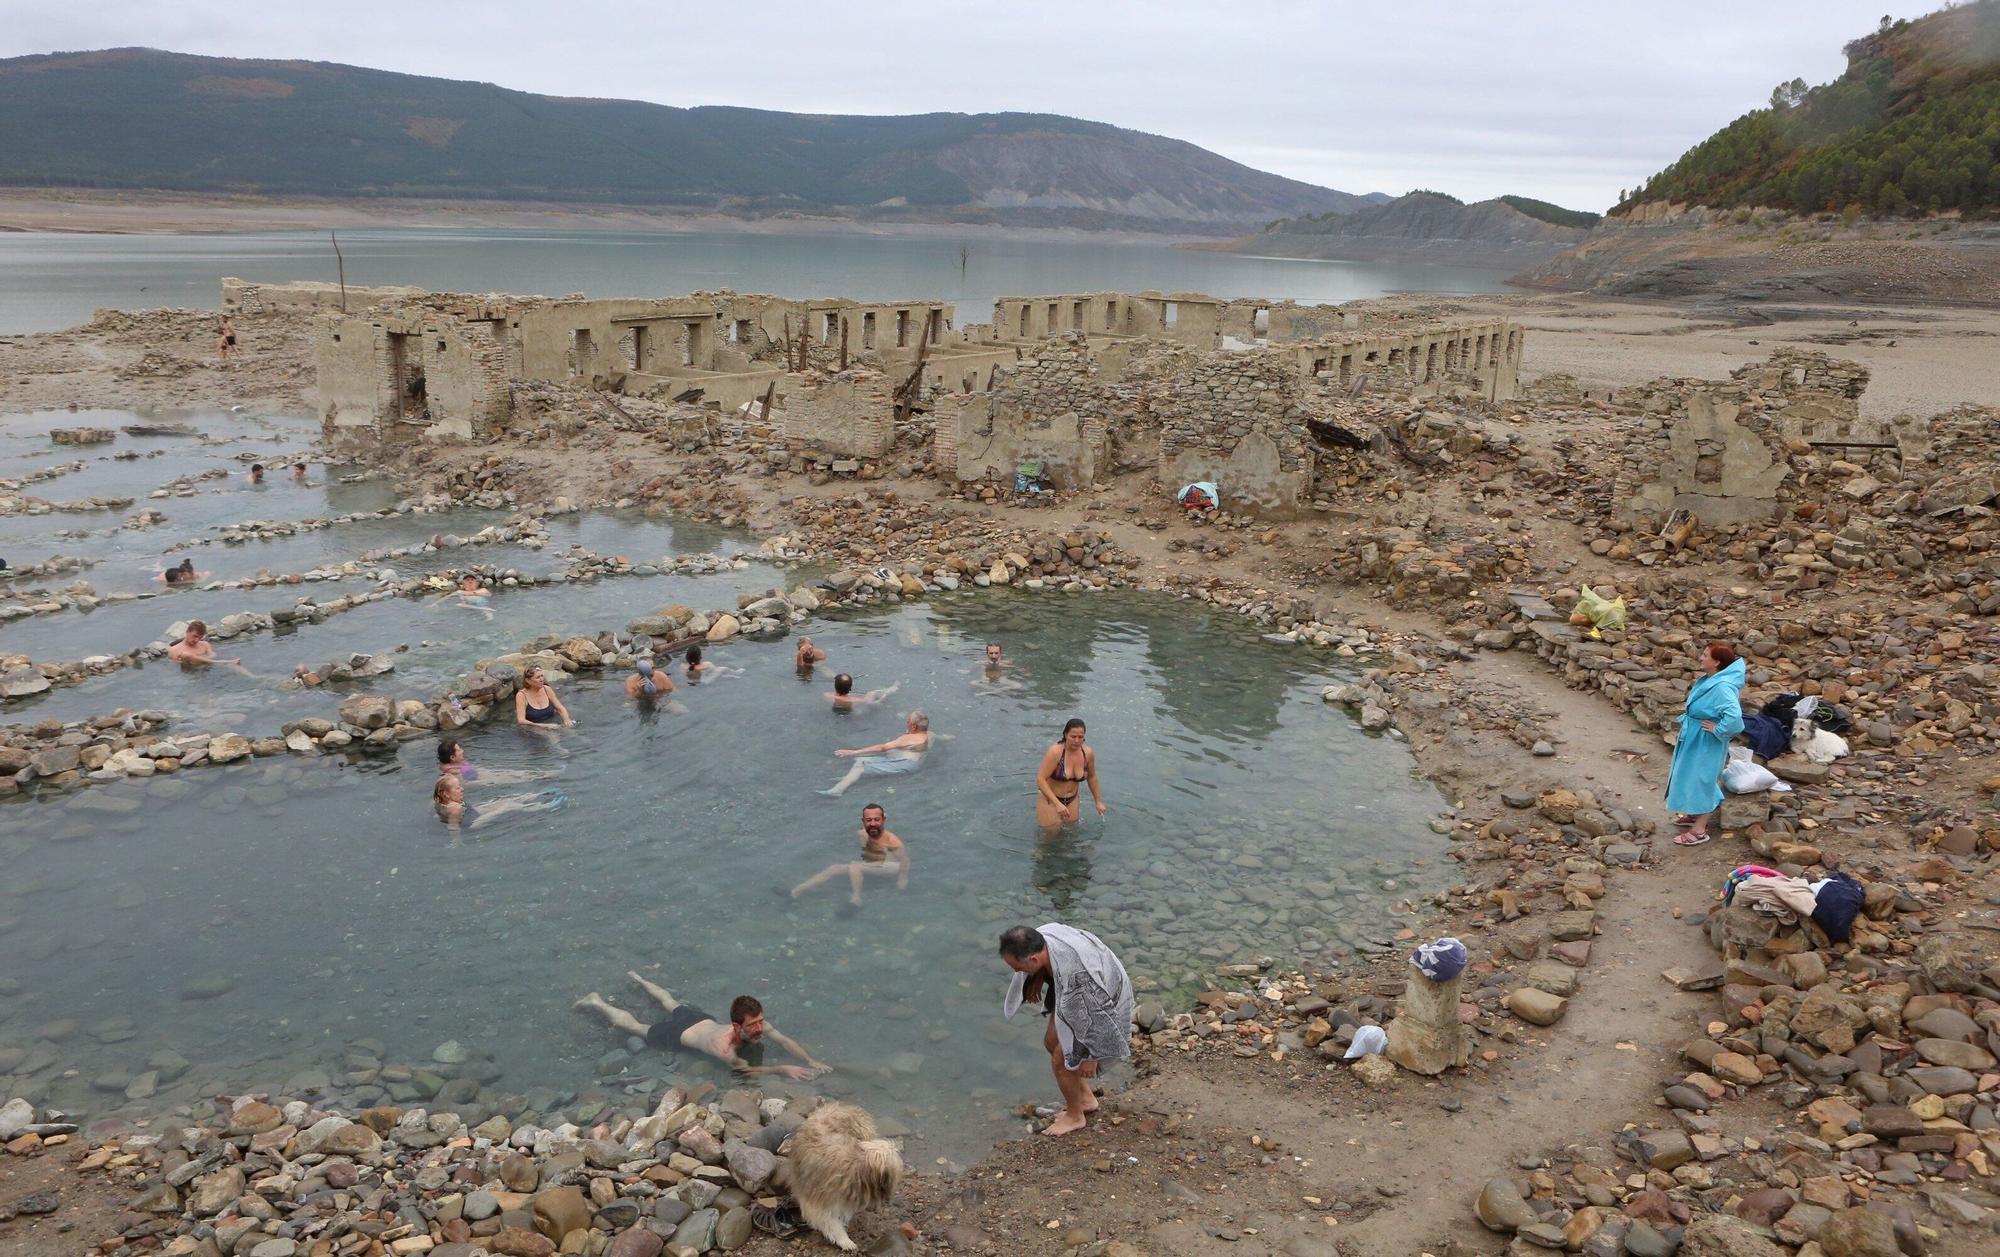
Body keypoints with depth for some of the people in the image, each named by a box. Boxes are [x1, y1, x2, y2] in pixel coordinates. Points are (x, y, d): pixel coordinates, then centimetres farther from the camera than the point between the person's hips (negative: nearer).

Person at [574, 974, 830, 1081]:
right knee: (632, 1025, 18)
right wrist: (783, 1070, -57)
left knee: (672, 1004, 36)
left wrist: (812, 1062, -43)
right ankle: (598, 1003, 40)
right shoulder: (723, 1046, -47)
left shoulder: (760, 1026, -31)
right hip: (678, 1034, -6)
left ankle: (639, 980, 63)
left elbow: (785, 1040, -29)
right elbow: (743, 1069, -50)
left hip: (702, 1020, 6)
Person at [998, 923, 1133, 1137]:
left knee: (1061, 1060, 2)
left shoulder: (1076, 977, -44)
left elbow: (1095, 1018, -29)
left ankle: (1075, 1116, 29)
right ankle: (1086, 1099, 38)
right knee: (1052, 1043, 19)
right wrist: (1037, 978, 4)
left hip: (1099, 1004, -8)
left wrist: (1091, 1058, -17)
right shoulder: (1041, 936, -25)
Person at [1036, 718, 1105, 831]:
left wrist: (1098, 801, 13)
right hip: (1049, 798, -4)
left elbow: (1092, 777, 7)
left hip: (1072, 799, 5)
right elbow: (1040, 779, -27)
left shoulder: (1088, 753, -12)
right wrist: (1057, 804, -34)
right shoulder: (1055, 752, -27)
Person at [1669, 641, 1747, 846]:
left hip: (1706, 742, -10)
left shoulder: (1722, 687, -29)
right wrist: (1689, 712, 7)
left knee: (1701, 779, 0)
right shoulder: (1708, 680, 1)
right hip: (1694, 738, 10)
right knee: (1693, 777, 23)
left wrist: (1717, 729, -26)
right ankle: (1695, 815, 40)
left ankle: (1699, 830, 11)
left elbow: (1734, 716, -40)